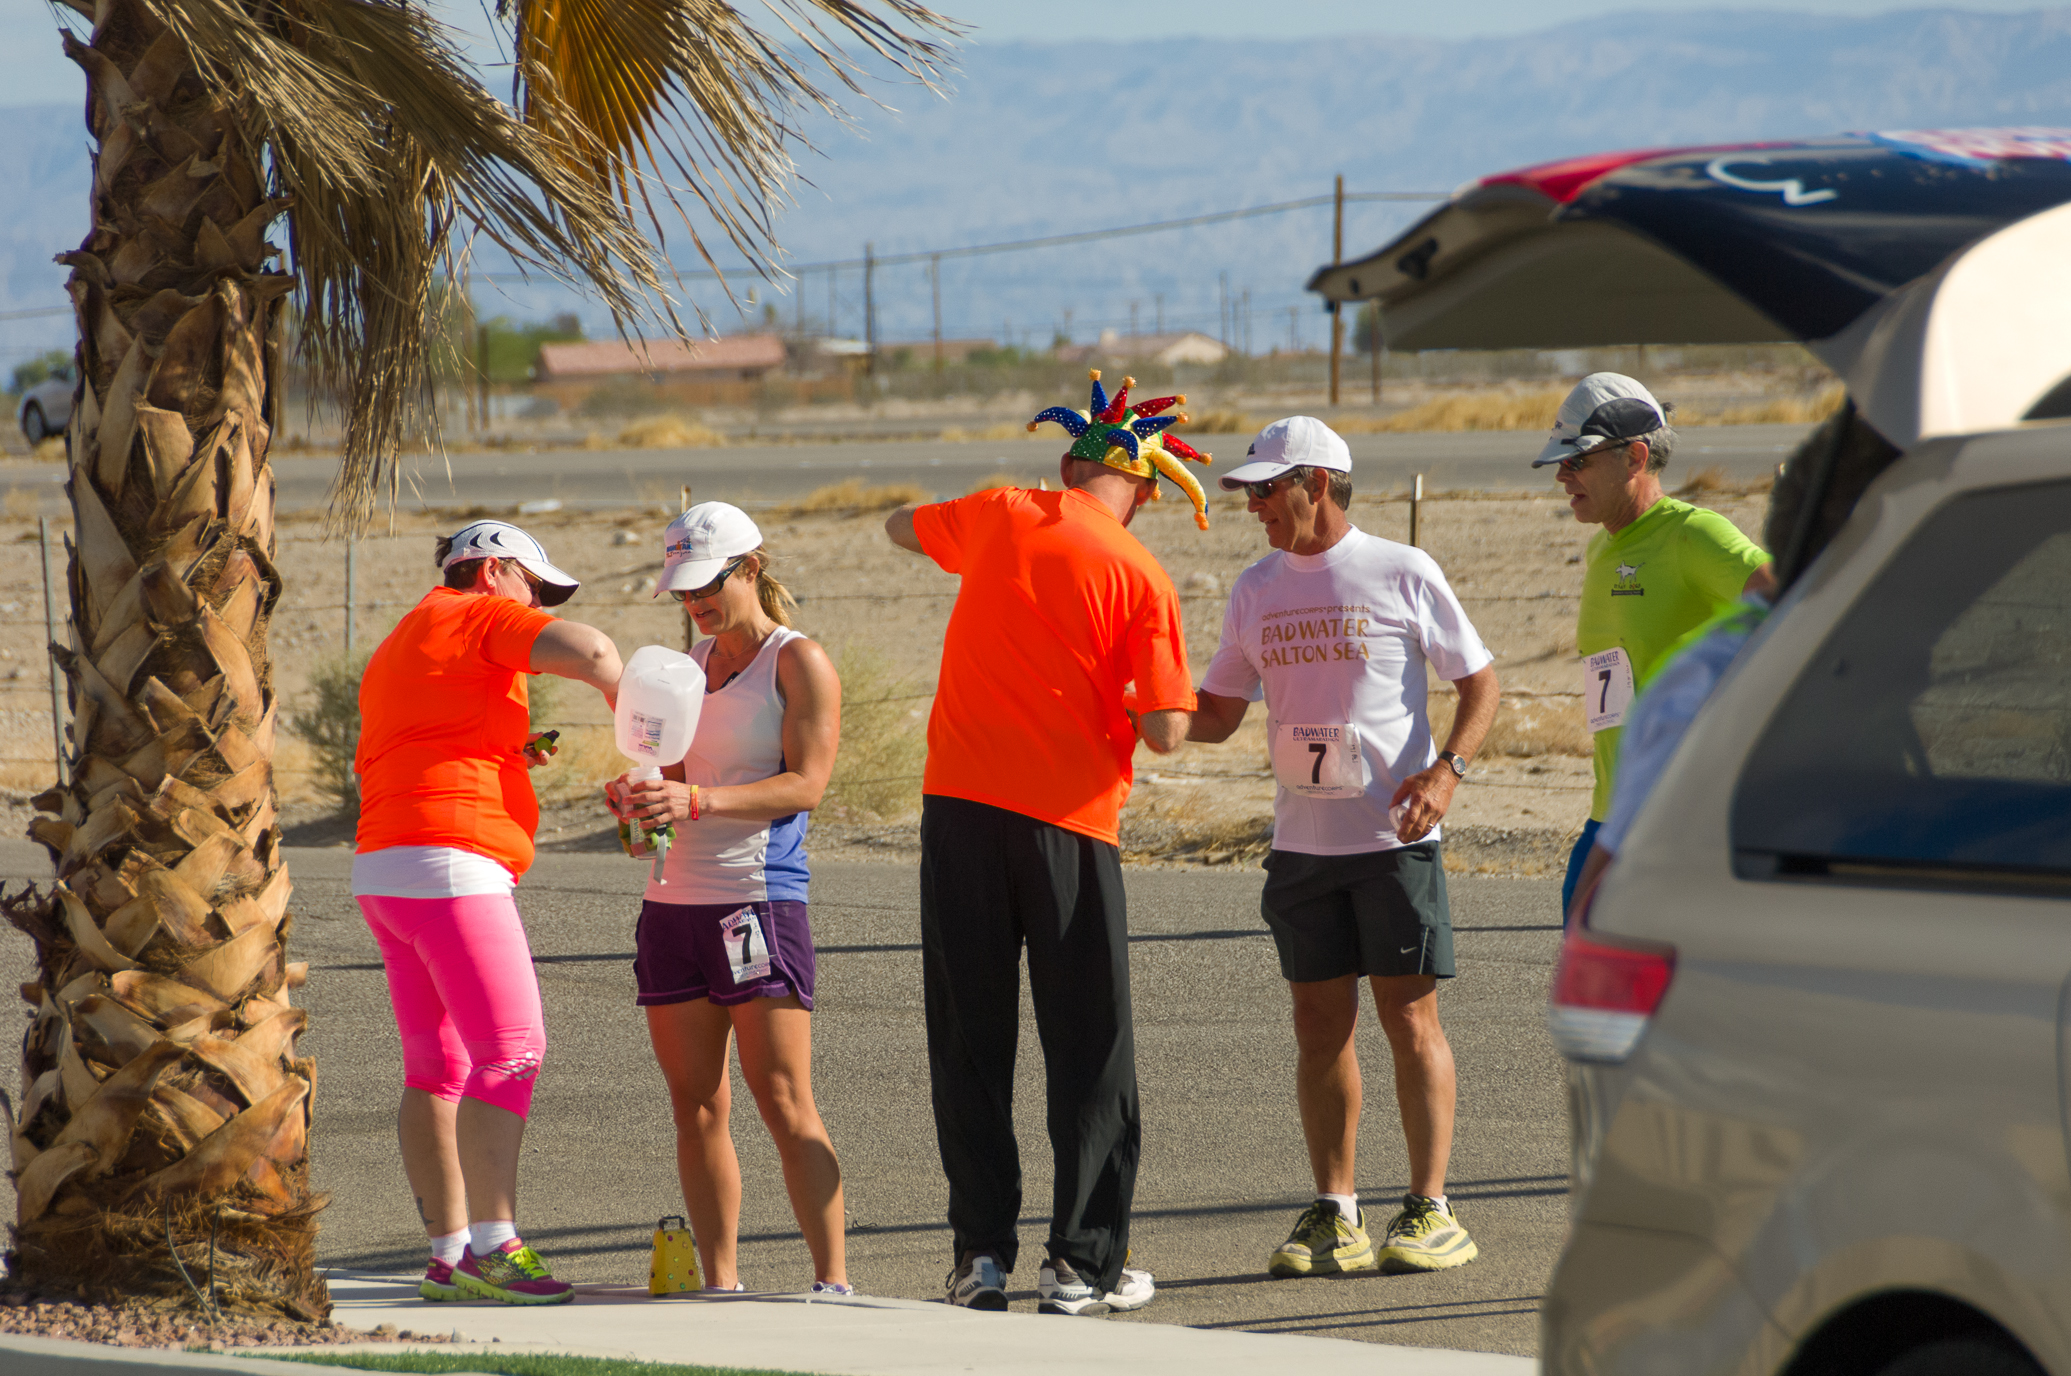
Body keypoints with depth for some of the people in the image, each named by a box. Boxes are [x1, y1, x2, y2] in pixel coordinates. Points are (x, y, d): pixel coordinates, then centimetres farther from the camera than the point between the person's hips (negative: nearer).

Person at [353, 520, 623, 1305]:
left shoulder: (395, 652, 28)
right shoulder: (482, 619, 0)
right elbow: (589, 650, -17)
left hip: (383, 868, 10)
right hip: (448, 864, -10)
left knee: (438, 1067, 8)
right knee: (511, 1051, -14)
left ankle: (449, 1253, 5)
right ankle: (493, 1247, -23)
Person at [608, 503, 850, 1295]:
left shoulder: (798, 662, -3)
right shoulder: (694, 663, 18)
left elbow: (804, 784, -13)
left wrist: (695, 801, -24)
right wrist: (643, 799, 0)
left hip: (759, 895, -7)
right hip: (675, 898, 7)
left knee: (784, 1103, -11)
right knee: (695, 1105, 4)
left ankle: (832, 1280, -11)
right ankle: (720, 1284, 7)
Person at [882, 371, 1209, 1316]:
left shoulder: (1001, 518, 4)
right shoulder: (1142, 579, -5)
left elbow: (900, 526, 25)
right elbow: (1164, 731, -9)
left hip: (960, 809, 3)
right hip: (1069, 822, -3)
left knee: (969, 1042, 9)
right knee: (1088, 1051, 6)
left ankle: (981, 1253, 7)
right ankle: (1083, 1263, 4)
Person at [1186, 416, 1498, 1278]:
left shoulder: (1402, 575, -3)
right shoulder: (1257, 589, 12)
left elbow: (1480, 682, 1)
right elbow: (1217, 715, 16)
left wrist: (1445, 771, -14)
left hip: (1394, 836, -5)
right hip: (1302, 842, 5)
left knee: (1410, 1018, -4)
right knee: (1319, 1026, 4)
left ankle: (1429, 1212, 0)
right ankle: (1334, 1217, 9)